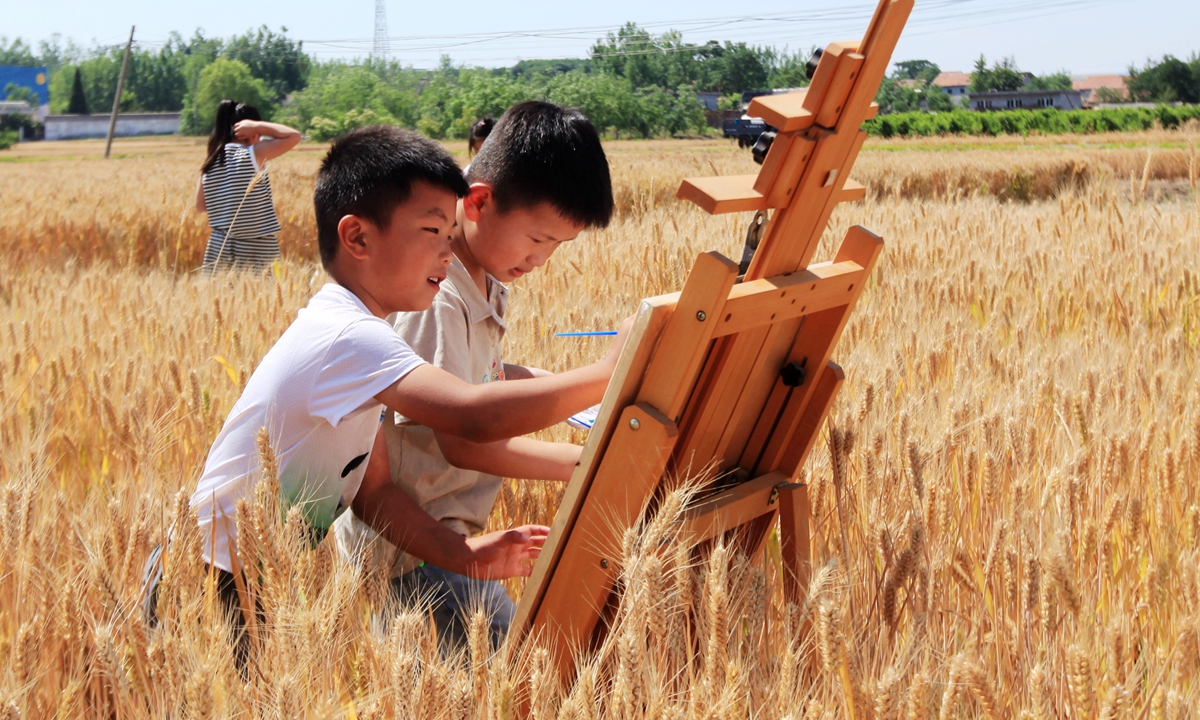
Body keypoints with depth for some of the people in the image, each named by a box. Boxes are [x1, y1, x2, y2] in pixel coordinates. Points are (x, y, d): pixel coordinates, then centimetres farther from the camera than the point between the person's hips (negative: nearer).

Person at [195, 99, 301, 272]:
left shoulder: (210, 163, 6)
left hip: (219, 246, 6)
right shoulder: (252, 154, -10)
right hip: (255, 251, -6)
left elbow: (201, 205, 12)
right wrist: (256, 126, -3)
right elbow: (294, 136, -8)